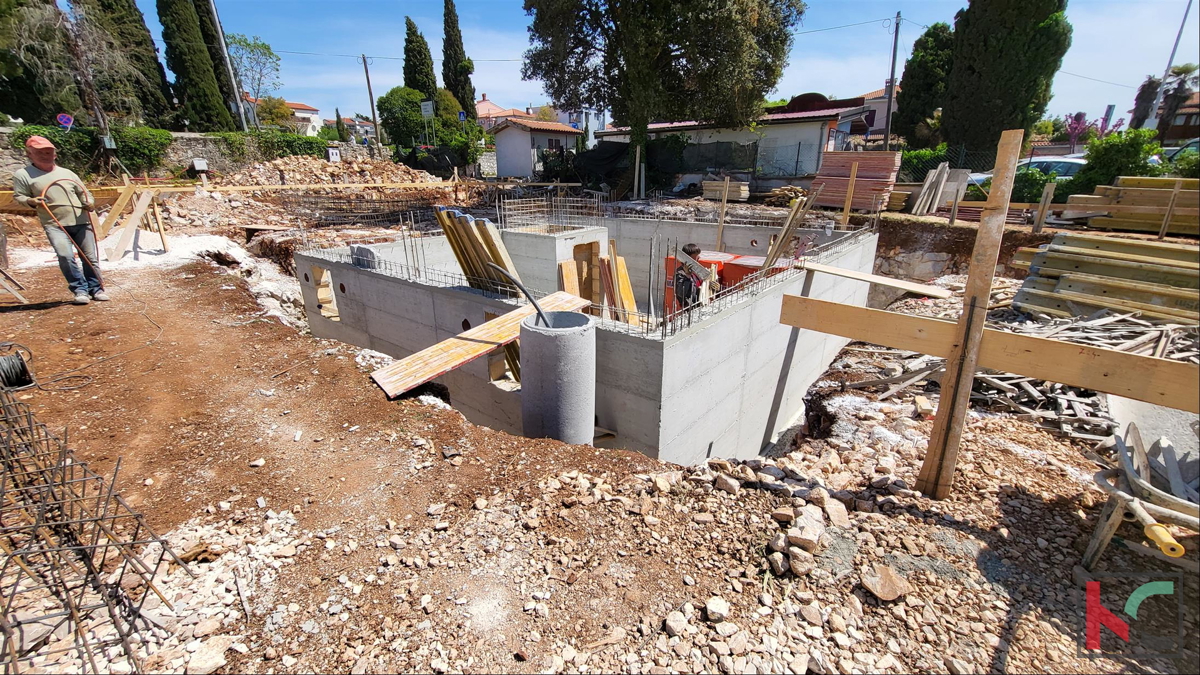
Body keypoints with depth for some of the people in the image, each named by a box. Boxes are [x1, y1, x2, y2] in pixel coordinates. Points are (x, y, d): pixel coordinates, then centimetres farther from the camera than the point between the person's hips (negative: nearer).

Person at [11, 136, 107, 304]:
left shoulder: (67, 173, 15)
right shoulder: (23, 175, 7)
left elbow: (84, 193, 18)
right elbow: (18, 197, 7)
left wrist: (90, 203, -4)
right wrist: (31, 201, -15)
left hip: (81, 222, 3)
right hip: (55, 225, -2)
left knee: (90, 257, 2)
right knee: (65, 256, -21)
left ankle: (96, 289, 13)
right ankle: (80, 290, -10)